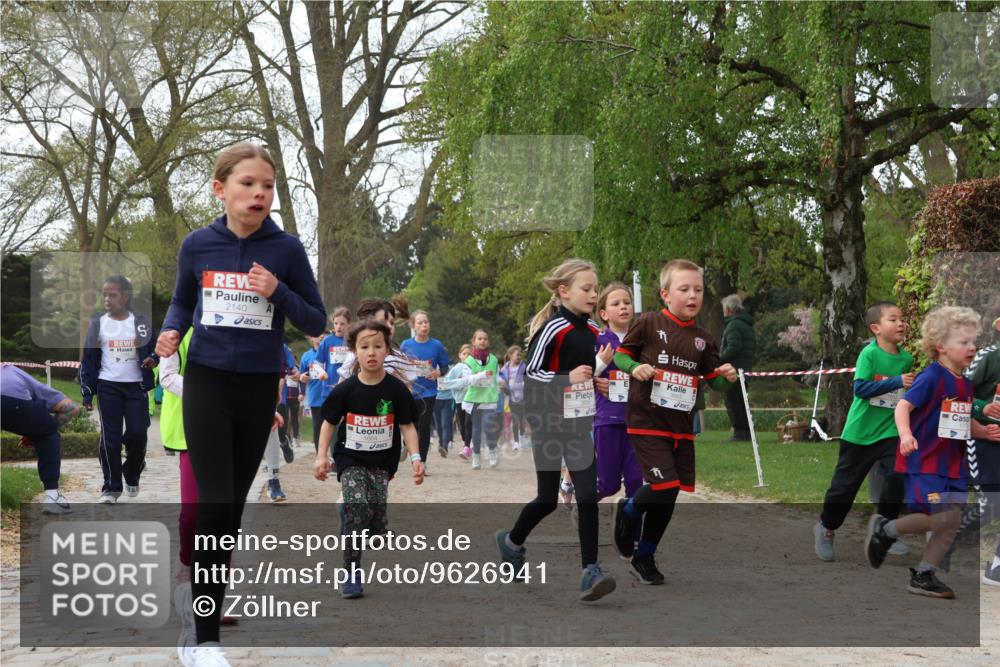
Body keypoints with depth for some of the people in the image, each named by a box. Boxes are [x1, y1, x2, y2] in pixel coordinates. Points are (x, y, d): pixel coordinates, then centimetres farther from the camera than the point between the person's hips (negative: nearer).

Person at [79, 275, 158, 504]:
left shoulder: (141, 322, 2)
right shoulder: (97, 323, 2)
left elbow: (154, 348, 11)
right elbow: (88, 359, 4)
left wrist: (152, 359, -14)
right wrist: (87, 392, -1)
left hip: (136, 386, 0)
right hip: (108, 387, 0)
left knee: (137, 434, -4)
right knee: (110, 437, -2)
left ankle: (132, 476, 21)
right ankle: (111, 487, 6)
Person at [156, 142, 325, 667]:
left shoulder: (286, 249, -4)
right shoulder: (197, 245, -2)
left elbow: (316, 323, 0)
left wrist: (278, 293, -18)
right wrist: (171, 332, -8)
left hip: (259, 389, 1)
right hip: (207, 384, -1)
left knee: (233, 506, 11)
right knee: (214, 504, -10)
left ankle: (203, 602, 28)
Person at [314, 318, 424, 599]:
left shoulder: (396, 390, -4)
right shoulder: (346, 390, -5)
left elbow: (407, 426, 0)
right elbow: (330, 423, 6)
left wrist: (415, 457, -11)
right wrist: (322, 456, -1)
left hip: (382, 462, 1)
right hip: (350, 460, -1)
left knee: (378, 520, -12)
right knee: (357, 507, -20)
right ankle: (352, 573, -10)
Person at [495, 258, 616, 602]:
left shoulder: (592, 330, 9)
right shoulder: (552, 329, -13)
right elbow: (530, 374, -14)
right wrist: (567, 378, -24)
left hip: (579, 425, 5)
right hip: (549, 425, -5)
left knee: (588, 495, -7)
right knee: (548, 499, 5)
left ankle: (590, 572, -8)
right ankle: (512, 541, 34)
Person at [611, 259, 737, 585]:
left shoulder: (703, 339, 7)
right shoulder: (649, 323, -6)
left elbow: (714, 381, 13)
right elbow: (621, 353, 1)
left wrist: (726, 377, -9)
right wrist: (634, 368, -19)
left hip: (681, 427, 6)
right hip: (647, 422, -5)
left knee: (668, 497, 9)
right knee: (664, 487, -17)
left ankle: (643, 557, 27)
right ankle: (629, 510, 17)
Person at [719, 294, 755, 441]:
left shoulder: (734, 324, -13)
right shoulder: (747, 325, 18)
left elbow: (733, 348, -23)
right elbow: (753, 347, 21)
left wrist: (720, 357, -9)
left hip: (734, 368, -10)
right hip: (746, 367, 10)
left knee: (732, 400, -7)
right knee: (741, 400, 16)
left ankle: (739, 432, -11)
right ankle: (746, 431, 16)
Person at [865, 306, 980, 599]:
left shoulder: (966, 385, 12)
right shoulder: (932, 377, -12)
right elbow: (903, 406, -18)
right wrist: (905, 434, -35)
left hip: (952, 464, 8)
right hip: (924, 462, -8)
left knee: (951, 523, 3)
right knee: (943, 517, -17)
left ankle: (923, 575, 16)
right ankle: (885, 529, 5)